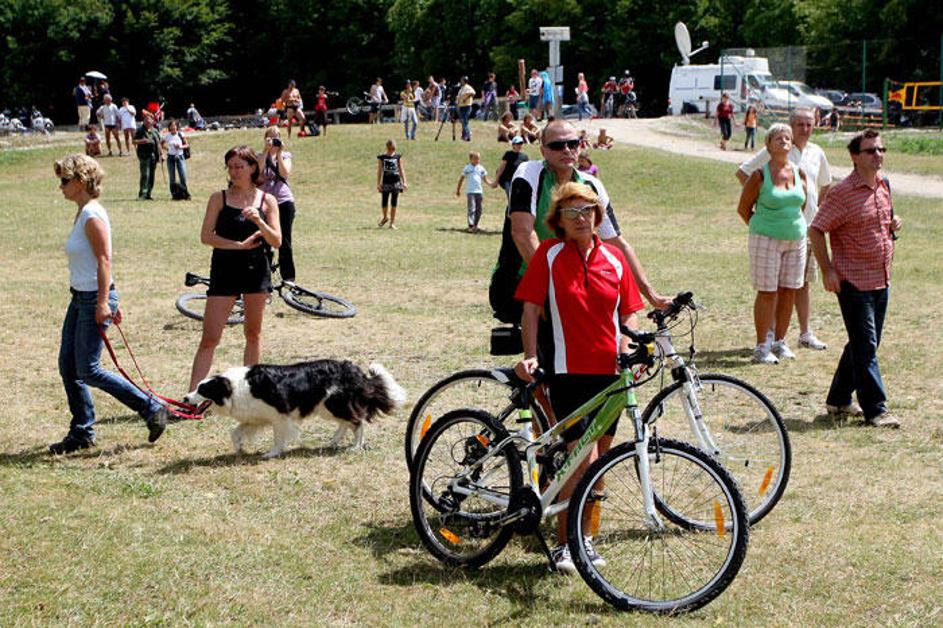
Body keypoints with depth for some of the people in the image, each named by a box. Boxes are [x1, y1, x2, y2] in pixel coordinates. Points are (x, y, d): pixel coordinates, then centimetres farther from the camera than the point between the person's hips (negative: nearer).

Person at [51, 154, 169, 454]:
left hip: (94, 298, -10)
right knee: (67, 365, 9)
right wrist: (108, 300, 19)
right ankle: (81, 432, 18)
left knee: (88, 371, -6)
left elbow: (104, 260, -21)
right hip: (80, 297, 10)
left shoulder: (92, 216, -16)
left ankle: (152, 409, 1)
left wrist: (103, 303, -23)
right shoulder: (82, 213, 13)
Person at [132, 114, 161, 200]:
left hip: (154, 156, 6)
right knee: (145, 175, -14)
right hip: (144, 155, -6)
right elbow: (134, 141, -4)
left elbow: (158, 142, 24)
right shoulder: (140, 130, 0)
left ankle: (148, 194, 12)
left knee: (151, 176, 6)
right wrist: (141, 141, -22)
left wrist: (161, 153, 18)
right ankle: (142, 194, -15)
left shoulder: (155, 131, 17)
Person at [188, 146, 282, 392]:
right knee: (209, 338, -5)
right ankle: (192, 394, -6)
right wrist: (239, 245, -15)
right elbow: (206, 235, -7)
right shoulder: (219, 198, 1)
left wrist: (259, 222, -19)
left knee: (253, 334, 11)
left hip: (256, 270, 2)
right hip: (224, 270, -1)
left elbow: (277, 242, -2)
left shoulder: (266, 200, 3)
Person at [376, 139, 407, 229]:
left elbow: (401, 170, 6)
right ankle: (385, 217, 31)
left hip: (396, 182, 0)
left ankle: (392, 222, 8)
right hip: (386, 182, 0)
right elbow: (379, 171, 2)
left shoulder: (398, 157, 4)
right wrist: (378, 183, -3)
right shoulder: (381, 157, 1)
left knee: (393, 203, 0)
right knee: (384, 202, 2)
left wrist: (404, 182, 0)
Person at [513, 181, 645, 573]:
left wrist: (628, 342, -4)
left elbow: (629, 311, 14)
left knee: (598, 460, 11)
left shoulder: (613, 258, 8)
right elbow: (531, 308, -1)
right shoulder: (549, 255, -1)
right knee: (584, 457, -14)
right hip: (567, 369, -4)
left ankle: (584, 537, 26)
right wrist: (530, 355, -11)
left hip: (609, 369, 4)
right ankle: (562, 543, -1)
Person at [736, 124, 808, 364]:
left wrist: (793, 224, 14)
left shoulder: (800, 173, 6)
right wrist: (760, 228, 1)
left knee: (789, 291, 7)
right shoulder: (760, 175, -7)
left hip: (796, 239, 5)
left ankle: (780, 342, 20)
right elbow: (743, 208, 0)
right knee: (767, 292, -3)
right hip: (767, 240, -5)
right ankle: (762, 346, 4)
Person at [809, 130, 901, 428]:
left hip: (881, 280, 8)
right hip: (853, 281, -8)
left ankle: (839, 399, 26)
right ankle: (875, 409, 0)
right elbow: (816, 230, -12)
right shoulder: (842, 193, -14)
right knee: (865, 347, -5)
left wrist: (893, 225, 2)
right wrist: (827, 270, -16)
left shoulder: (884, 185, 10)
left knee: (863, 344, 14)